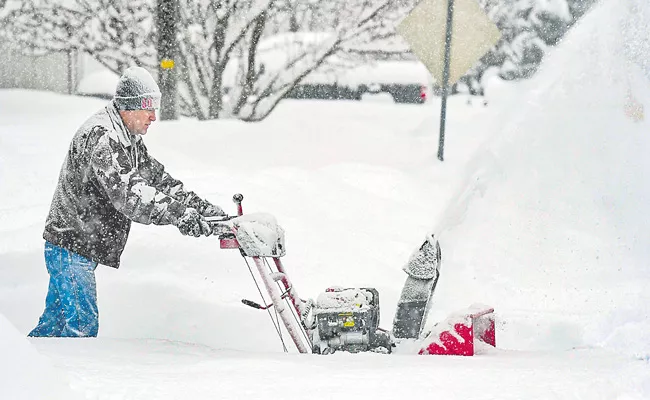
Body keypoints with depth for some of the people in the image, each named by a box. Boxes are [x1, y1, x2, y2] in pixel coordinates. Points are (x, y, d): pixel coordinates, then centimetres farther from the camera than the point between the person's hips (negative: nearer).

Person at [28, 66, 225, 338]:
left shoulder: (130, 140, 12)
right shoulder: (100, 137, -23)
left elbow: (157, 178, 16)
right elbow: (128, 193, -33)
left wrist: (199, 206, 4)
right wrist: (180, 216, -38)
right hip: (70, 247, -10)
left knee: (55, 321, 17)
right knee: (83, 324, -10)